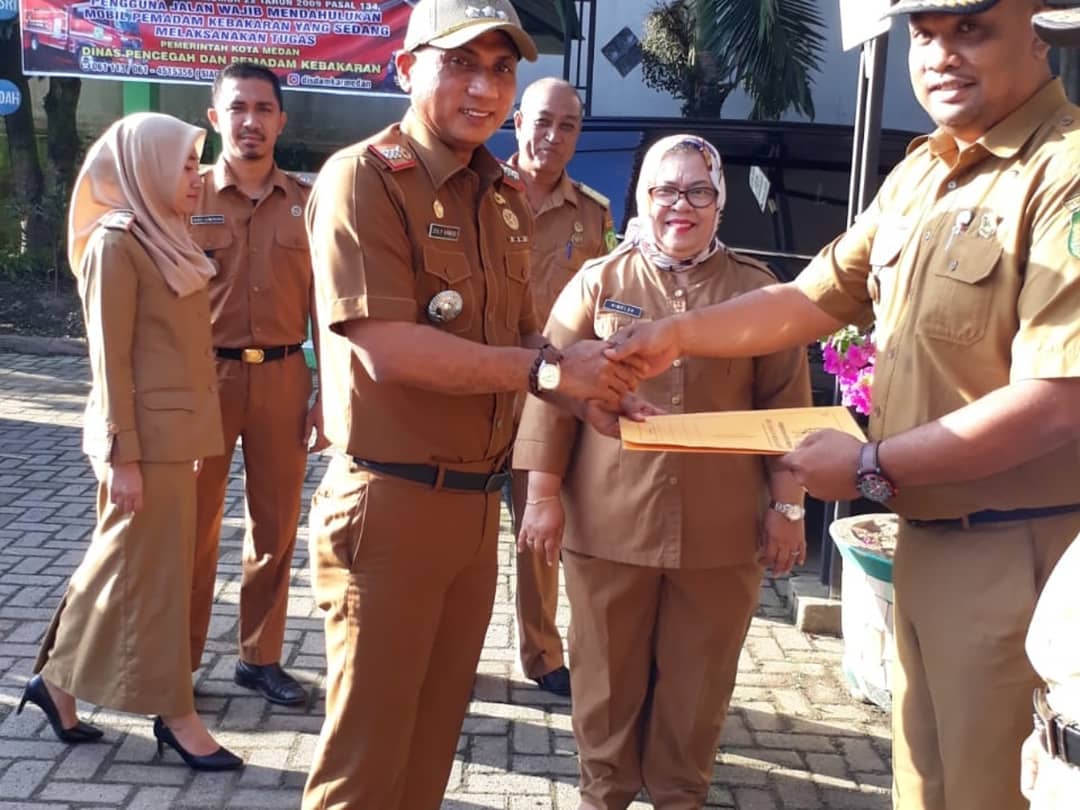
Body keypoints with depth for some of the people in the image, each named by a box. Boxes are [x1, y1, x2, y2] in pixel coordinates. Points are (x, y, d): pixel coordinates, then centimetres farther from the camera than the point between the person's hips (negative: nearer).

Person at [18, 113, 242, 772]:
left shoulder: (167, 239, 14)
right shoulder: (116, 243, -12)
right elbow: (111, 358, -15)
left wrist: (192, 430, 15)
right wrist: (121, 455, -18)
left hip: (178, 429, 9)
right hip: (148, 437, -9)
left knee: (130, 564, 15)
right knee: (152, 571, 1)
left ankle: (58, 680, 27)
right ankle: (173, 713, 11)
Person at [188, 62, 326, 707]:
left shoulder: (307, 203, 4)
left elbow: (324, 305, 5)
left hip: (283, 377, 2)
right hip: (203, 375, -1)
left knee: (276, 527, 10)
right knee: (195, 524, 6)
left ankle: (261, 657, 24)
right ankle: (181, 658, 20)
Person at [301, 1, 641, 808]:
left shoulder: (507, 195, 11)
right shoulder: (362, 178, -12)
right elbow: (387, 348, -22)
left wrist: (591, 377, -6)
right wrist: (549, 370, -21)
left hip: (478, 500, 7)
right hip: (391, 501, -7)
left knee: (435, 733, 19)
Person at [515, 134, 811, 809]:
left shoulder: (757, 290, 5)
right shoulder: (598, 283, 4)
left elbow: (786, 404, 4)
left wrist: (787, 506, 1)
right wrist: (545, 496, -2)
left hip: (720, 530, 0)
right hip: (609, 521, 0)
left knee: (698, 677, 11)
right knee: (609, 672, 11)